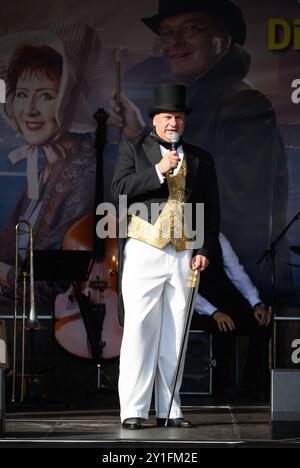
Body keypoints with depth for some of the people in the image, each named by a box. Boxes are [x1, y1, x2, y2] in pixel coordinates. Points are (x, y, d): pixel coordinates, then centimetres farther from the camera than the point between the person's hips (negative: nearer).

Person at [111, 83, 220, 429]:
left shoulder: (200, 160, 13)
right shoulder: (134, 148, 8)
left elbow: (211, 211, 12)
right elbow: (120, 189, -5)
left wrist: (204, 250, 1)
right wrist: (158, 170, -14)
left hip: (184, 254, 2)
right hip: (144, 253, -2)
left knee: (174, 333, 3)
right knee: (139, 328, -7)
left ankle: (169, 409, 6)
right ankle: (133, 410, -6)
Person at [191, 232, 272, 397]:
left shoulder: (218, 238, 4)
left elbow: (237, 273, 3)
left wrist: (257, 304, -12)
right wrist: (214, 313, -30)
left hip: (224, 300, 5)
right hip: (196, 307, -5)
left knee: (262, 321, -17)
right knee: (224, 327, -33)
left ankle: (254, 382, -9)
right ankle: (221, 382, -10)